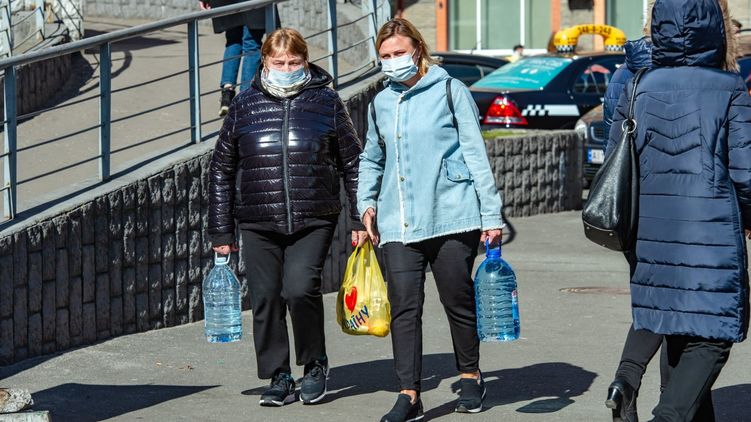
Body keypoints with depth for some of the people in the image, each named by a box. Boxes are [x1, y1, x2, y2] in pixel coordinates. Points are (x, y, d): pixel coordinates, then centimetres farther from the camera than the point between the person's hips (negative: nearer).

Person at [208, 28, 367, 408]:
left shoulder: (326, 102, 4)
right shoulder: (245, 105, 6)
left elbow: (353, 164, 10)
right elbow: (221, 170, 11)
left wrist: (361, 220, 6)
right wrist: (221, 230, 8)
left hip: (314, 222, -2)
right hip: (258, 226, 2)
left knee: (300, 288, -18)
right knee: (266, 299, 2)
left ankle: (315, 364, 5)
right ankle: (279, 378, 16)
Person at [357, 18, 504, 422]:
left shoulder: (450, 90, 1)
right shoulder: (380, 104, 14)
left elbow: (475, 153, 0)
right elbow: (371, 160, 29)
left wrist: (491, 213, -3)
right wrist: (366, 202, 13)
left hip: (451, 217, -3)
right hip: (398, 223, 3)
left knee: (458, 299, 6)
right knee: (404, 308, -5)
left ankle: (470, 377, 27)